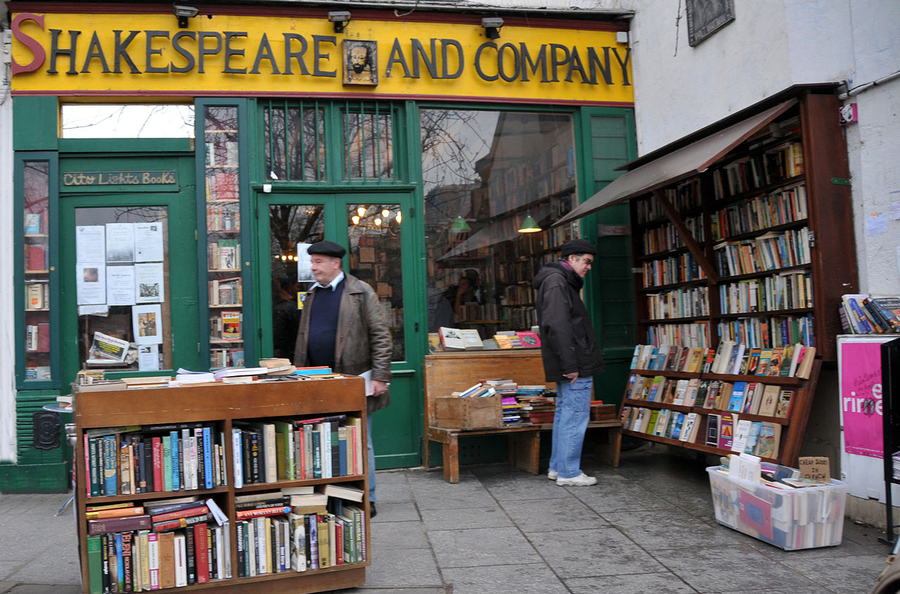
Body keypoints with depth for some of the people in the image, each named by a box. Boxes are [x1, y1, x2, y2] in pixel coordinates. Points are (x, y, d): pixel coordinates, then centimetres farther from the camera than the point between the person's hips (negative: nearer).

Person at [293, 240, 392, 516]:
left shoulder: (361, 292, -6)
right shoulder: (311, 296, 14)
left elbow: (381, 336, -9)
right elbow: (302, 338, 19)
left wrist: (380, 377, -15)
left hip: (354, 381, -6)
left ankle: (366, 500, 15)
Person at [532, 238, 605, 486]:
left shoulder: (562, 281, 20)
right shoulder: (557, 282, -14)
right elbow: (557, 325, -24)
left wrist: (568, 364, 19)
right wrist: (570, 365, -24)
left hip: (570, 365, 11)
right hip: (575, 365, -11)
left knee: (564, 414, 16)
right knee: (575, 416, -4)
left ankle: (557, 467, 24)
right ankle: (568, 473, 3)